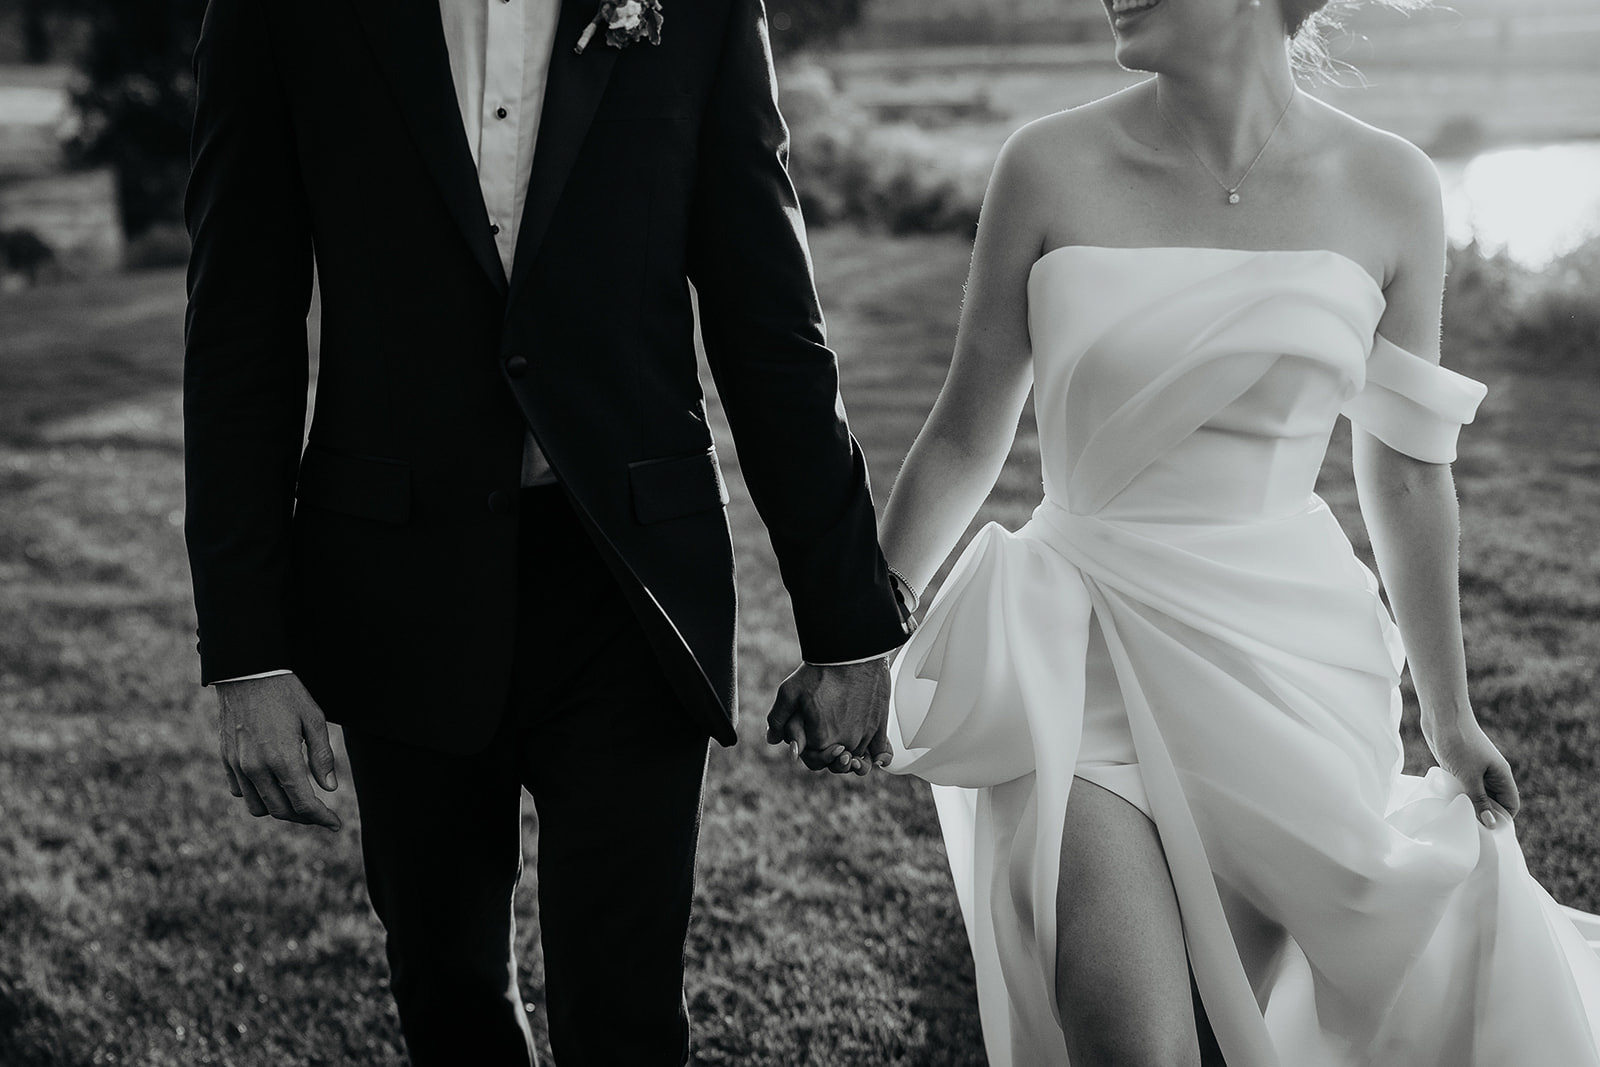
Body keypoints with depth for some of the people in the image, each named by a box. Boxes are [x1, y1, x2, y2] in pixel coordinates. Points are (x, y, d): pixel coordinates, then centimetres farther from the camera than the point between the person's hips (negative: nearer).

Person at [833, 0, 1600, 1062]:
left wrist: (1450, 714, 16)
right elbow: (966, 435, 4)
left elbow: (1404, 473, 8)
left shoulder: (1389, 190, -2)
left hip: (1292, 668, 1)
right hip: (1088, 662, -1)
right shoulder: (1052, 168, -5)